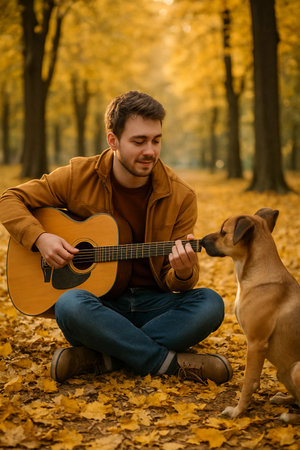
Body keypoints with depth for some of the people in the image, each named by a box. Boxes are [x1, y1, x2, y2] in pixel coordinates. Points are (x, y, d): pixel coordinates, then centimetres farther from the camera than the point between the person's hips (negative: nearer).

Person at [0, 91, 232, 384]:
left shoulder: (180, 196, -3)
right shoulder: (79, 176, -4)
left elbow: (175, 282, -1)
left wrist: (183, 273, -26)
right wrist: (40, 238, -14)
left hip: (153, 303, 2)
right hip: (99, 301, -1)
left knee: (210, 304, -28)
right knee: (70, 305, -36)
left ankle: (101, 358, -24)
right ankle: (171, 362, -23)